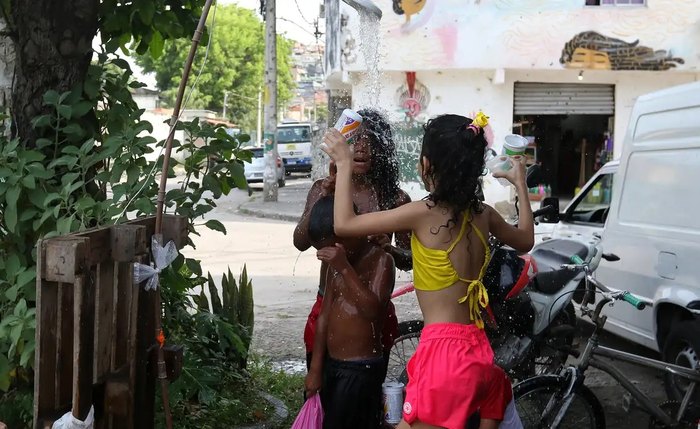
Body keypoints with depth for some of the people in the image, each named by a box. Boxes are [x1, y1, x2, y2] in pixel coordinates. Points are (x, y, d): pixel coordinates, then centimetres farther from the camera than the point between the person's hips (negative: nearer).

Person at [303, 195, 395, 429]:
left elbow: (372, 310, -25)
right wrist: (316, 367, 9)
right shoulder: (336, 264, 10)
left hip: (361, 369, -7)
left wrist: (345, 268, -28)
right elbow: (325, 315, 11)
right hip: (332, 365, 8)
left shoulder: (380, 260, -12)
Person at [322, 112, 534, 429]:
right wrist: (520, 183, 33)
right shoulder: (483, 214, 7)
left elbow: (344, 224, -8)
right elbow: (525, 241, 28)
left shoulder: (423, 213, -12)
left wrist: (344, 165, 3)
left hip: (444, 353, -7)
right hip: (479, 352, 7)